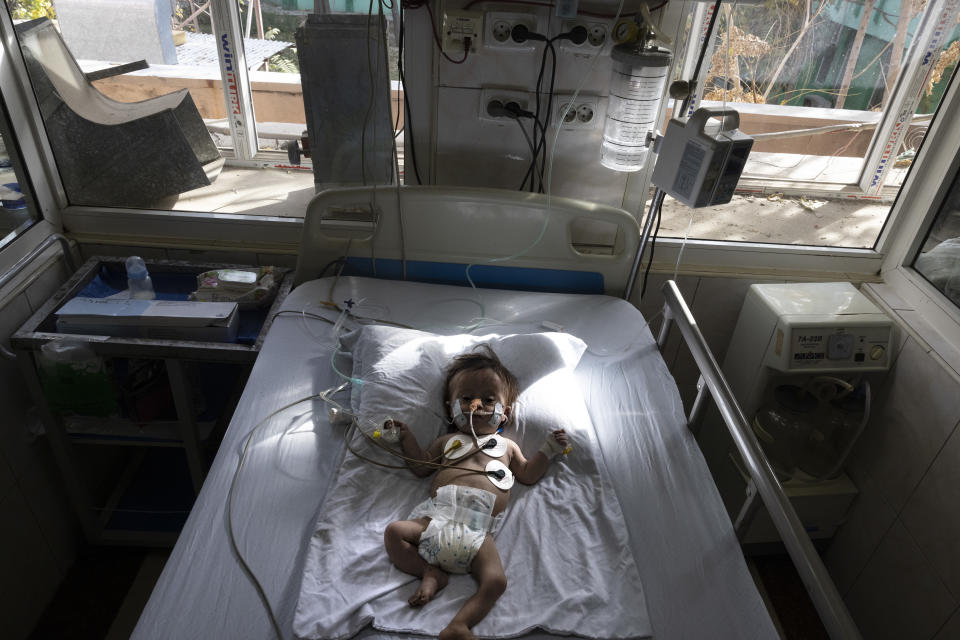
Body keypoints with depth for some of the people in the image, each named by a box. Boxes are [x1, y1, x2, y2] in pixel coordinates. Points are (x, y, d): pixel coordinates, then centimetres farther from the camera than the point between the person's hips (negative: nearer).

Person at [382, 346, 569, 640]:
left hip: (477, 531, -1)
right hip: (438, 515, 2)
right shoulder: (447, 441, 27)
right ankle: (430, 573, -10)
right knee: (393, 532, -17)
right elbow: (421, 466, 28)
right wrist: (405, 437, 22)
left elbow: (528, 473, 28)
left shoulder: (506, 446, 26)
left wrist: (547, 450, 18)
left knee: (496, 582, -22)